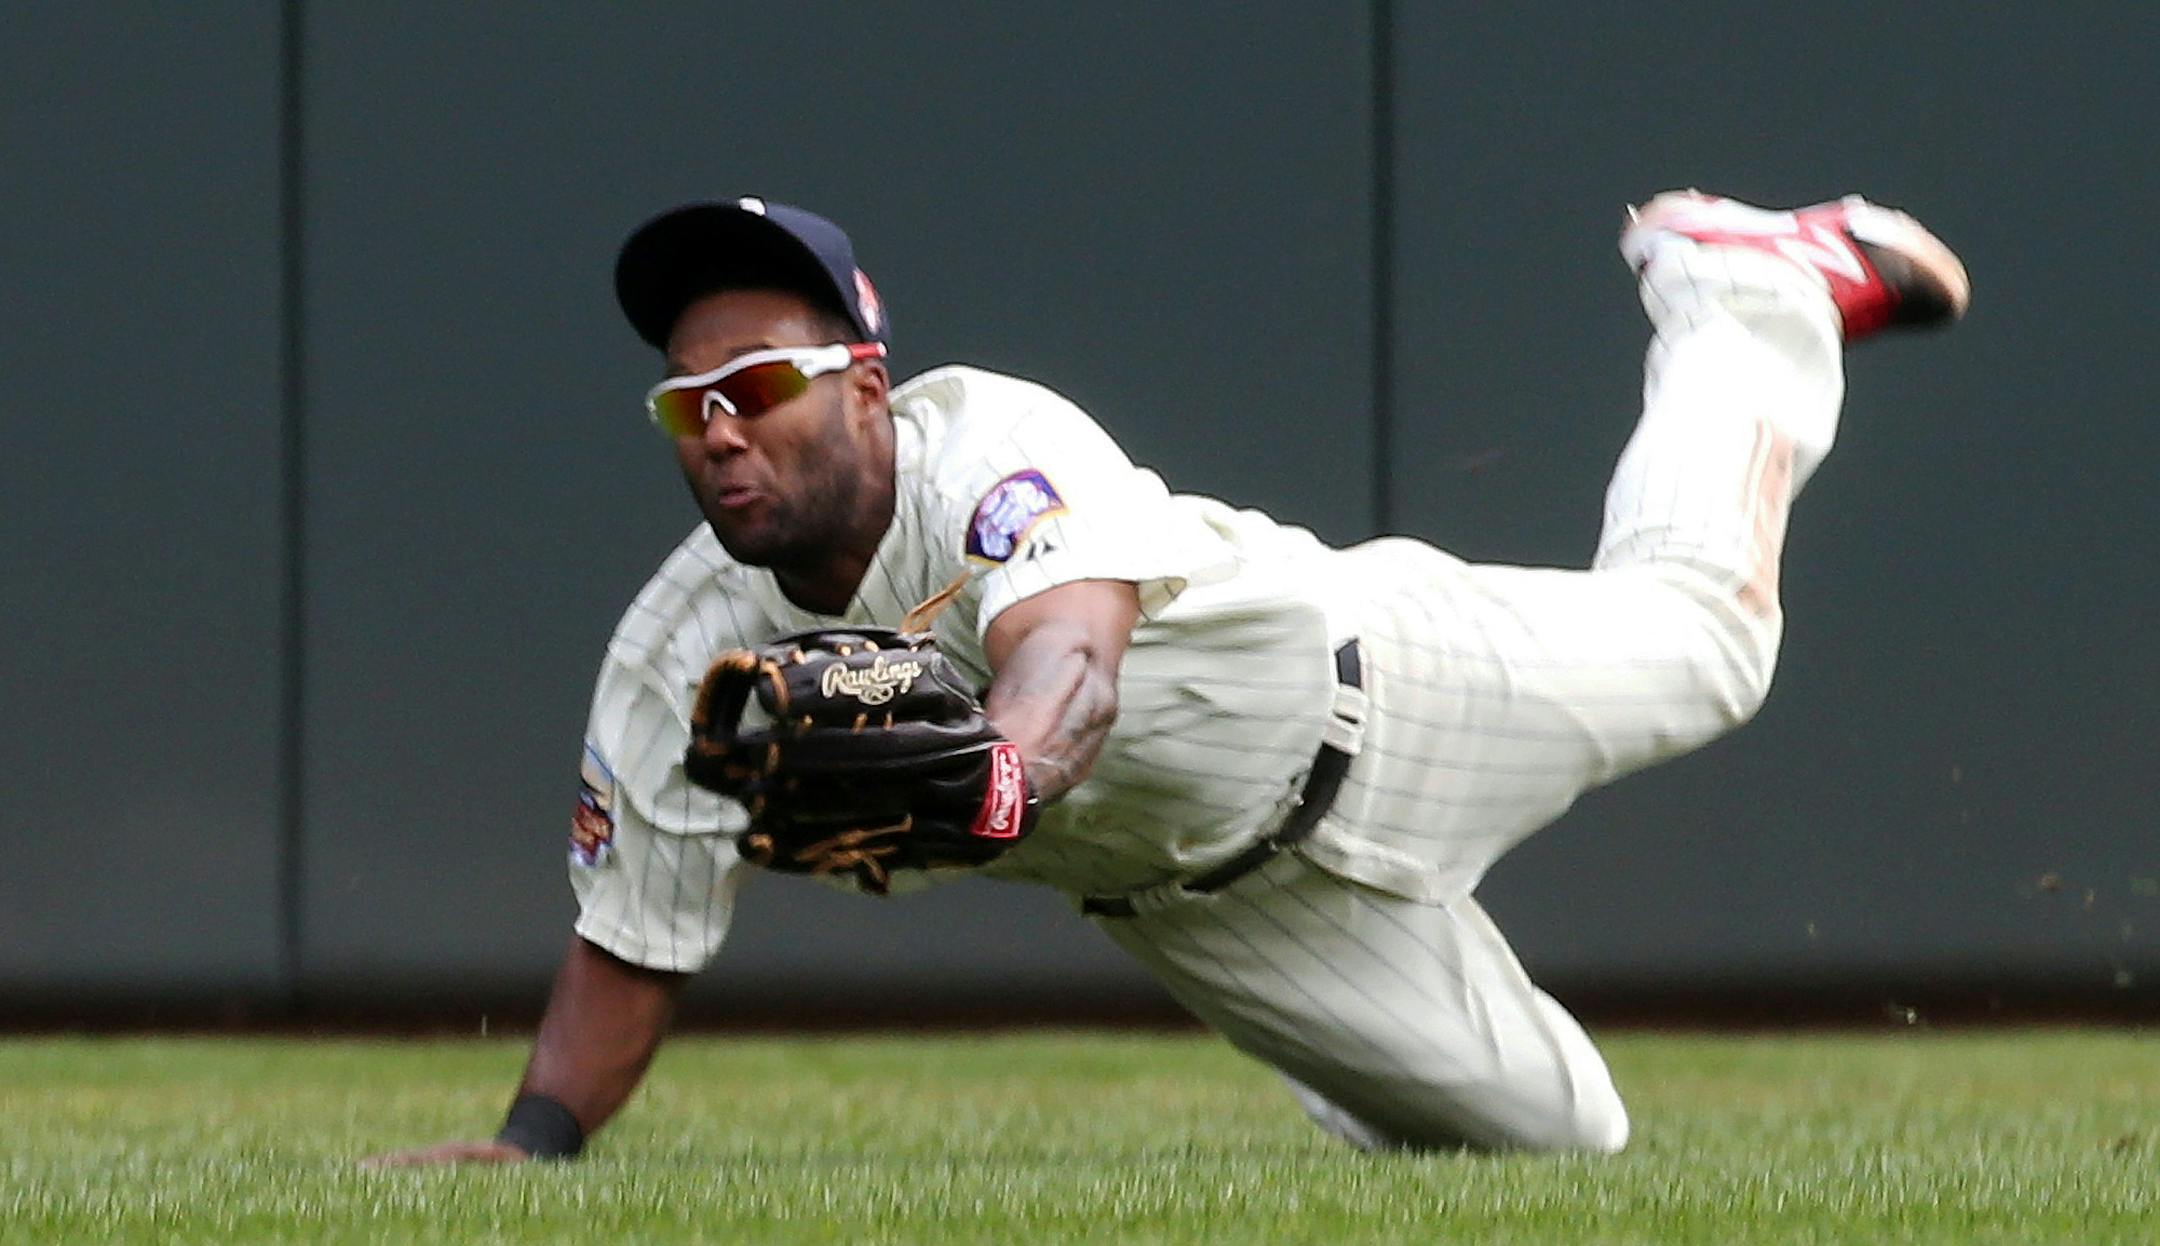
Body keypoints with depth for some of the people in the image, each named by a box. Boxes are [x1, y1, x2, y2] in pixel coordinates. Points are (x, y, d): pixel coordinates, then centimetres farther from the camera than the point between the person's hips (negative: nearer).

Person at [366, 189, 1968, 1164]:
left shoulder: (995, 448, -41)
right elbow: (630, 949, -16)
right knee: (1553, 1126, 14)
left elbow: (1071, 653, -61)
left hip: (1362, 684, -3)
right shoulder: (681, 664, -25)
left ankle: (1759, 287, 49)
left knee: (1694, 624, 22)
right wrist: (532, 1142, -33)